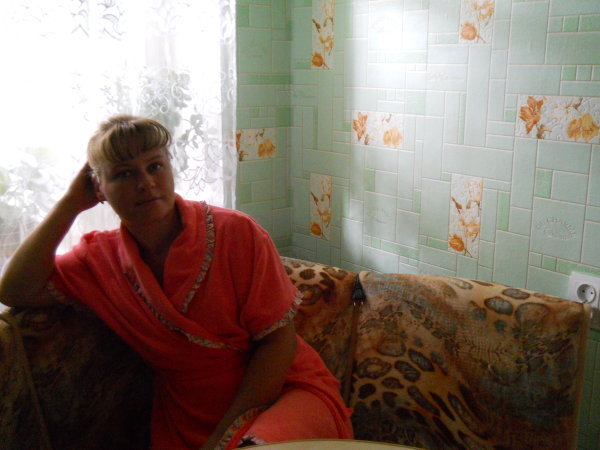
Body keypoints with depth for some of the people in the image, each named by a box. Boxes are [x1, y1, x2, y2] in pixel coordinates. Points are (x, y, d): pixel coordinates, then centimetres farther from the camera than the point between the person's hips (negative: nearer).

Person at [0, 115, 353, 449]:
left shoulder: (237, 233, -11)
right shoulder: (101, 256, 2)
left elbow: (278, 339, -10)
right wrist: (70, 204, -7)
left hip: (286, 390, -3)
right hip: (188, 419, 4)